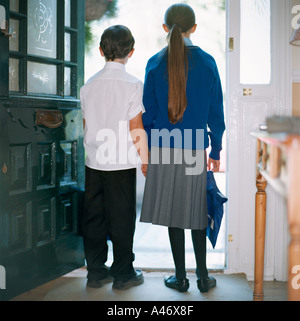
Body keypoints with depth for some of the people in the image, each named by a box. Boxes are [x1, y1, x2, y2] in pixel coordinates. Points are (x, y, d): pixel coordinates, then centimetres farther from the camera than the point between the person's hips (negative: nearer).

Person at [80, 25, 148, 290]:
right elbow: (136, 129, -11)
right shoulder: (133, 84, -9)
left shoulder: (89, 85, 5)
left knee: (94, 217, 11)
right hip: (122, 162, -4)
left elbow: (86, 125, 10)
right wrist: (145, 159, 0)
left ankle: (96, 272, 20)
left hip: (94, 161, 5)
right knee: (121, 218, 5)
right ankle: (123, 273, 16)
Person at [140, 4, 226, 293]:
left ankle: (181, 277, 18)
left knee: (174, 214, 8)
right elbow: (216, 113, 1)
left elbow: (148, 112, -1)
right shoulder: (207, 63, -1)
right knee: (197, 214, 12)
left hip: (165, 150, 0)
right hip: (196, 149, 1)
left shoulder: (155, 64, -2)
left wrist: (147, 151, 8)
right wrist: (215, 152, 9)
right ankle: (203, 277, 19)